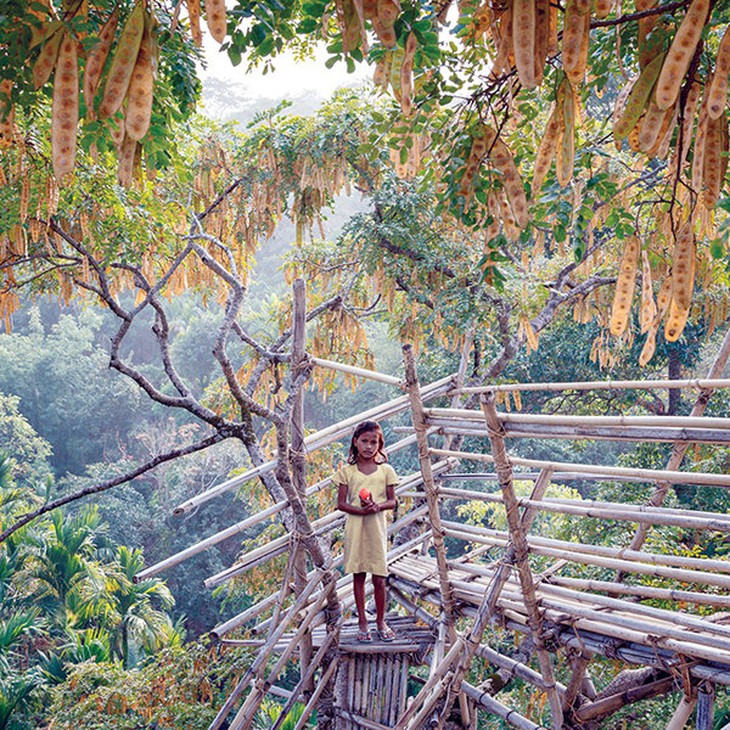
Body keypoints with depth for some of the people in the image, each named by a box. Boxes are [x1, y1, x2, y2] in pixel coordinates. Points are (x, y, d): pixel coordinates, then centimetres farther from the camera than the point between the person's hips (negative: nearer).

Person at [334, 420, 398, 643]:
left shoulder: (386, 470, 4)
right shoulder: (347, 471, 2)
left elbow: (392, 501, 5)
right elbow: (341, 503, 0)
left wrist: (378, 506, -16)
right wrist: (361, 510, -17)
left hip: (377, 527, 0)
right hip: (355, 526, 0)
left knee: (379, 578, 2)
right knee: (358, 576, 6)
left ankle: (380, 621, 20)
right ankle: (362, 622, 18)